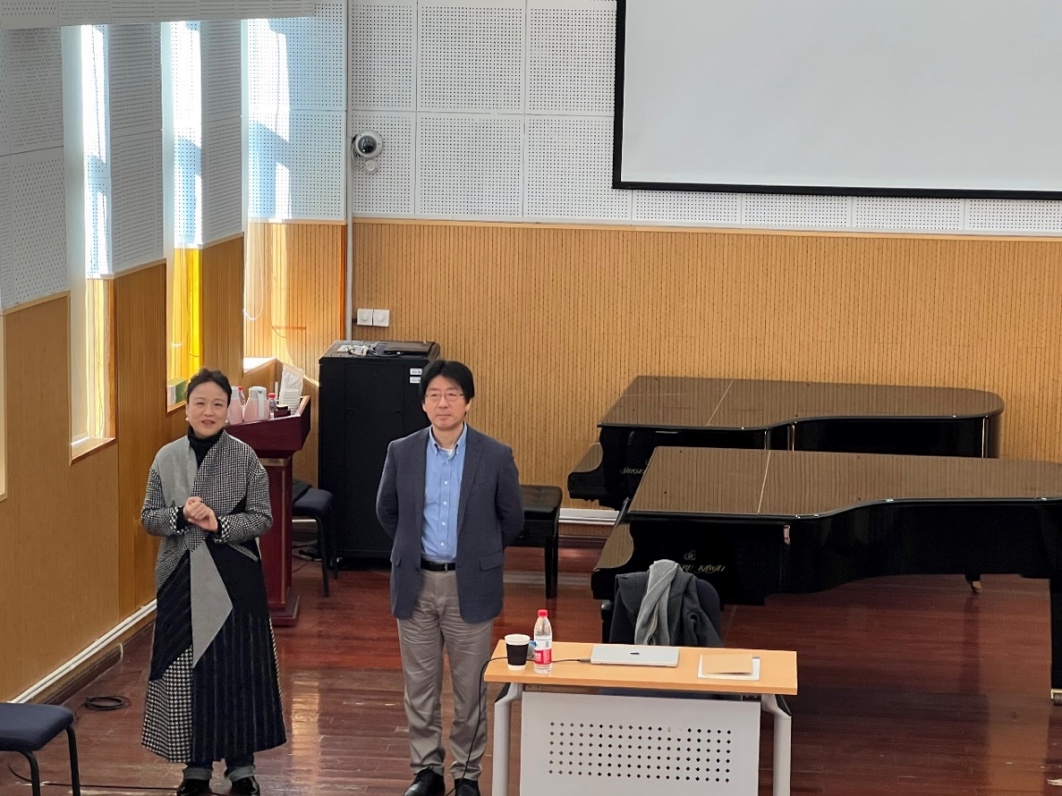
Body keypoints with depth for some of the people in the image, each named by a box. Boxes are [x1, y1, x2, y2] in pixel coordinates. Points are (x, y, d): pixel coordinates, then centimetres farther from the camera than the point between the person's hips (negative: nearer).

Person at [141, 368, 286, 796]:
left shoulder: (245, 458, -3)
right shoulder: (167, 458, 3)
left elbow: (262, 518, -4)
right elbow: (148, 517, 4)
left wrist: (219, 524, -19)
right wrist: (181, 516, -15)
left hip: (234, 582, -2)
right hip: (182, 579, 2)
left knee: (237, 670, 3)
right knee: (186, 671, 6)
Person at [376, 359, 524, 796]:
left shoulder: (496, 456, -7)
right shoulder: (401, 452, -2)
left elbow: (512, 519, 5)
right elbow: (386, 511, 14)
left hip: (470, 587, -2)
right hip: (416, 584, 2)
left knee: (470, 687, 6)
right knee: (420, 684, 9)